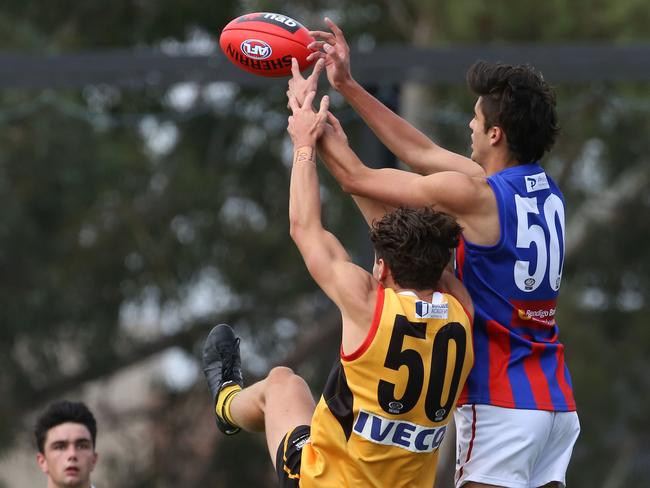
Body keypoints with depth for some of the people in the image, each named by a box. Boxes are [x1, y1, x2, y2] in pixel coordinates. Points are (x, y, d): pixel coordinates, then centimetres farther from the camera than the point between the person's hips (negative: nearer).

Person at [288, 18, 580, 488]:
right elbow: (423, 154, 20)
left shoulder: (476, 197, -13)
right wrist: (348, 86, 24)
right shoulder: (547, 192, 11)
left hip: (501, 401, -8)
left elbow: (358, 178, -3)